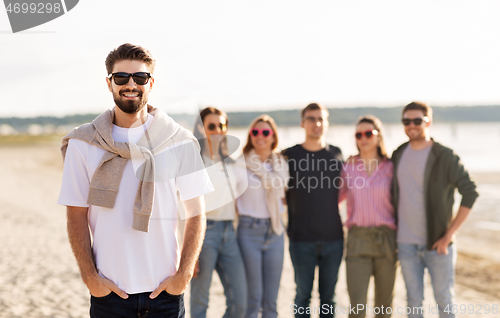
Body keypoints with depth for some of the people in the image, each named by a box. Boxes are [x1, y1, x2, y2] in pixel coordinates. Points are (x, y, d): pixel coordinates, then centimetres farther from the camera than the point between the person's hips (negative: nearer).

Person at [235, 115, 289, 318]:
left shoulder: (281, 164, 7)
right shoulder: (241, 164, -4)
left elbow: (282, 196, 14)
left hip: (275, 232, 4)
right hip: (249, 231, -4)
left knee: (271, 301, 6)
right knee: (253, 297, -3)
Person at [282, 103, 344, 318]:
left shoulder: (337, 154, 6)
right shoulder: (289, 155, 1)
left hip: (333, 238, 2)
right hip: (301, 240, -1)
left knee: (328, 297, 8)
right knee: (303, 295, 5)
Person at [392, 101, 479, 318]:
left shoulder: (445, 156, -9)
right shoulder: (398, 155, 7)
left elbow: (470, 193, -12)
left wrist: (448, 235, -15)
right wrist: (393, 231, 11)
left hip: (437, 244, -4)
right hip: (406, 244, 4)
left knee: (444, 300, 5)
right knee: (414, 300, 9)